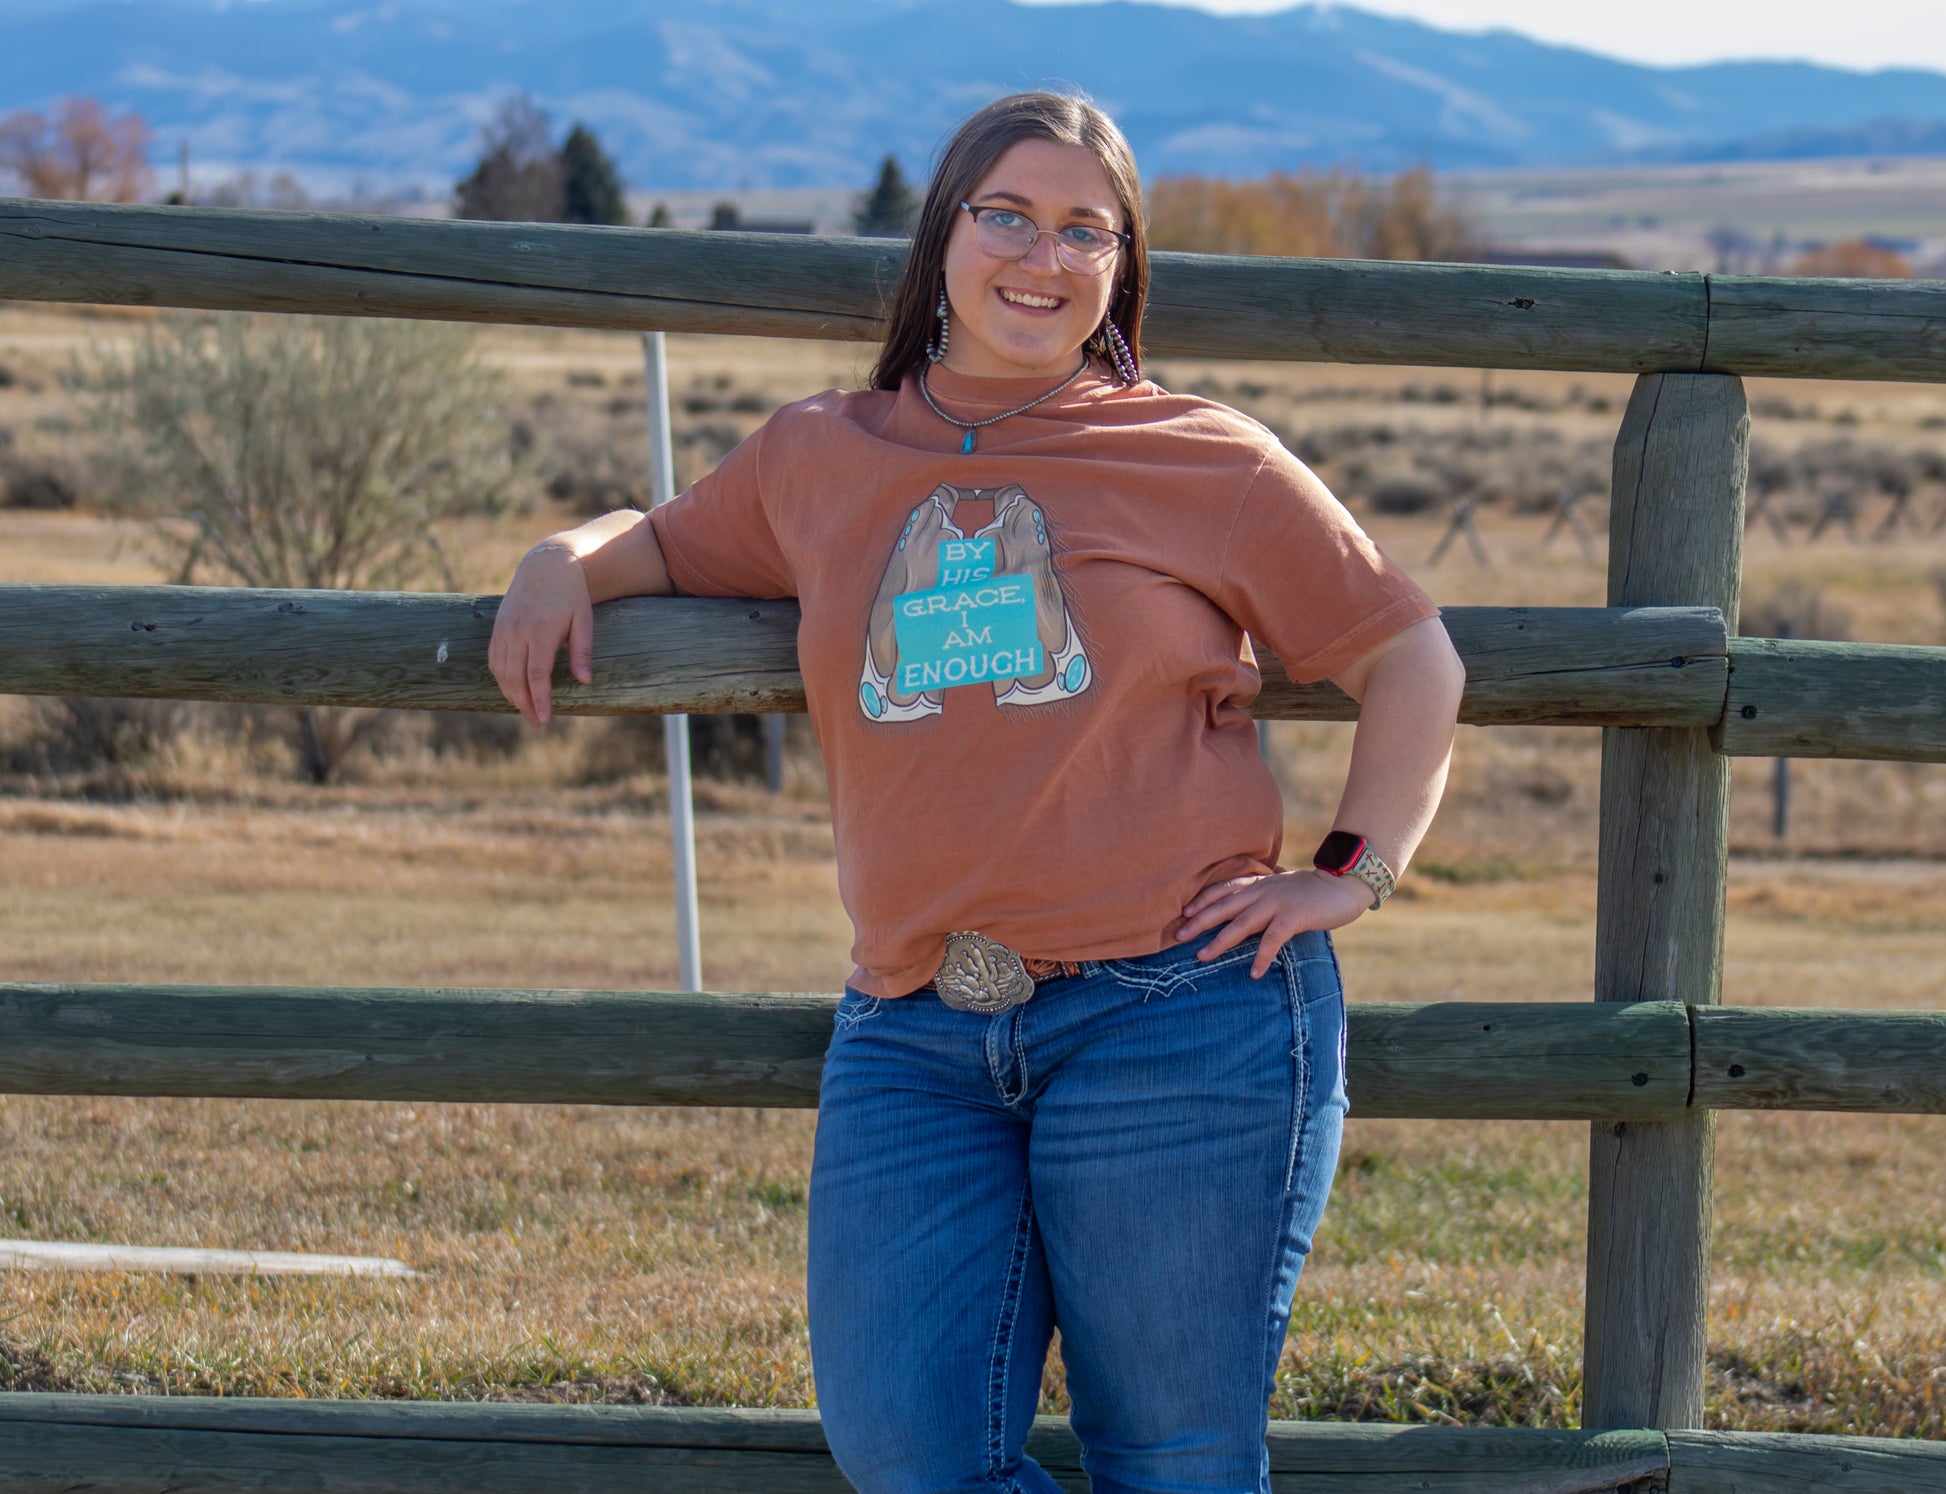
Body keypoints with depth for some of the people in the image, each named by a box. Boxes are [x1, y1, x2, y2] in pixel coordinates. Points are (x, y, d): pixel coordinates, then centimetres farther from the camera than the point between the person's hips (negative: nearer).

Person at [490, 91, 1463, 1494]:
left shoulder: (1206, 461, 6)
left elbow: (1412, 657, 11)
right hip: (914, 1041, 3)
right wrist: (569, 561, 11)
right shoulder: (816, 459, 14)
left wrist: (1354, 873, 0)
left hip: (1174, 1022, -3)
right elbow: (668, 540, 33)